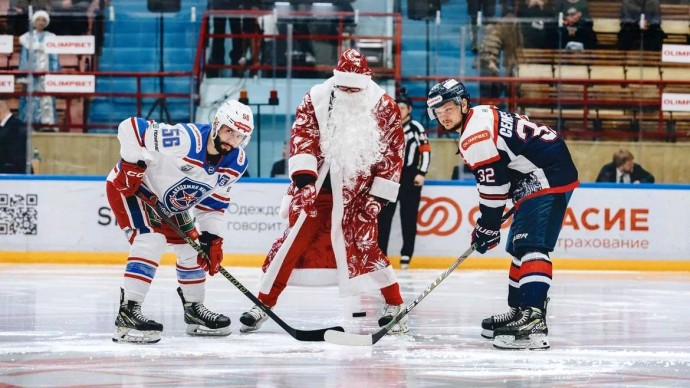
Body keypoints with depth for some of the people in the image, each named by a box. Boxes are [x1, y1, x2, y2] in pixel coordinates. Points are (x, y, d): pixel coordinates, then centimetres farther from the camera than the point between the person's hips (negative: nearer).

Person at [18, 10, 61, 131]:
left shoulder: (50, 38, 7)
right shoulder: (28, 38, 6)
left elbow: (54, 58, 8)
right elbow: (24, 57, 7)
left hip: (46, 72, 0)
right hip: (31, 72, 0)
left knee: (47, 97, -7)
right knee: (31, 97, -4)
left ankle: (47, 121, -10)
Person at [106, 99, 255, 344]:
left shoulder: (236, 164, -10)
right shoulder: (186, 139, -35)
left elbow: (213, 203, 2)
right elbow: (130, 127, -33)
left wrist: (212, 238, -6)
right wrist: (133, 165, -33)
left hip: (172, 203, 8)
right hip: (129, 187, -8)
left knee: (193, 248, 11)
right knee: (151, 241, -26)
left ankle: (194, 310, 31)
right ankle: (127, 313, -28)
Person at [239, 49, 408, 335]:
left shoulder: (384, 108, -6)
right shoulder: (316, 99, -5)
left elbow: (393, 153, -2)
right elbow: (302, 137, -10)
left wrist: (379, 196, -4)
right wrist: (304, 177, -23)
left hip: (356, 190, -1)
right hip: (316, 183, 1)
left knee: (363, 244, -9)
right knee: (296, 238, -3)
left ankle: (395, 305, 5)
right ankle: (264, 304, 4)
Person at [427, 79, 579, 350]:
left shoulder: (476, 131, -13)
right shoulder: (484, 117, 20)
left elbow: (493, 182, -16)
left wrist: (487, 226, -8)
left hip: (548, 177, -12)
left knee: (530, 246, -22)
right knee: (520, 247, 20)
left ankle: (533, 320, -36)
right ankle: (519, 312, 31)